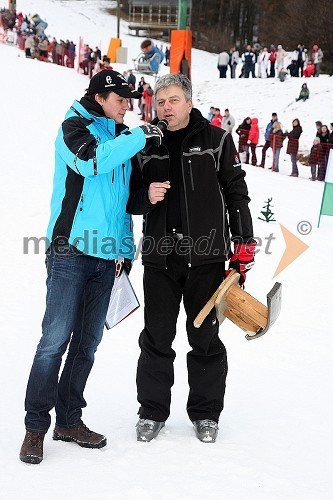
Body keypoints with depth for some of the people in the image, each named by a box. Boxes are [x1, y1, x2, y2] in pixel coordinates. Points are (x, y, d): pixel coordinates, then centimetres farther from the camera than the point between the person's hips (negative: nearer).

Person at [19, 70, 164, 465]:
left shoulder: (121, 136, 18)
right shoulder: (75, 126, -2)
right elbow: (93, 161, -24)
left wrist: (126, 246, 19)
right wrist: (139, 136, -18)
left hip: (106, 254, 7)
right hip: (71, 250, -7)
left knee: (87, 341, 8)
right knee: (56, 338, -9)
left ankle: (68, 420, 17)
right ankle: (36, 425, -2)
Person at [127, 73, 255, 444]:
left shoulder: (215, 140, 3)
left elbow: (236, 193, 4)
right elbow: (131, 199, 15)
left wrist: (243, 246, -2)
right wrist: (147, 196, -9)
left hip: (206, 255, -2)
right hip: (160, 256, 2)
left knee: (205, 337, 5)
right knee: (157, 337, 6)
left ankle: (205, 413, 17)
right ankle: (152, 411, 19)